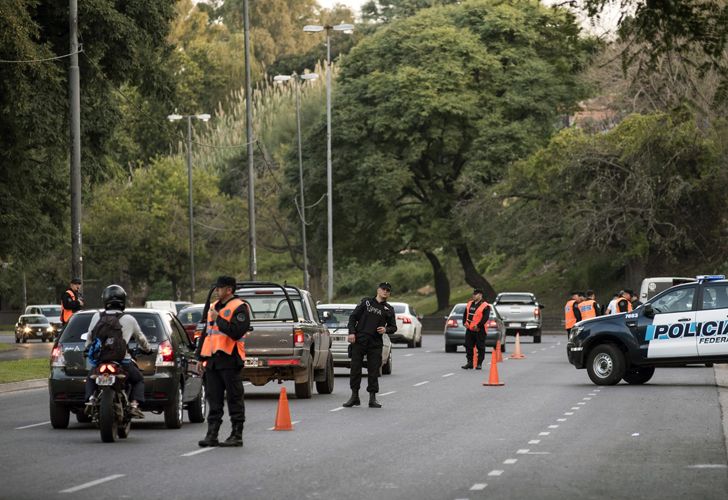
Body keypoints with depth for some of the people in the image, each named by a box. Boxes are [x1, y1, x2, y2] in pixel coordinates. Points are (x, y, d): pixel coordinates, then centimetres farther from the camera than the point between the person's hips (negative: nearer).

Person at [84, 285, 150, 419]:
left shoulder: (97, 317, 5)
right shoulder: (129, 319, 1)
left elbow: (89, 336, 18)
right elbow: (140, 338, 15)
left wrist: (87, 349, 40)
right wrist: (147, 349, 37)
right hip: (123, 361, -2)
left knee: (90, 378, 30)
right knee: (138, 380, 22)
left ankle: (90, 398, 4)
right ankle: (134, 404, 0)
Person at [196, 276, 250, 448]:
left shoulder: (239, 308, -7)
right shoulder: (213, 307, 19)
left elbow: (237, 331, -21)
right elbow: (206, 333, 23)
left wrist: (218, 319, -16)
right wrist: (201, 356, 18)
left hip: (230, 360, -8)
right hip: (213, 360, 8)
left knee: (234, 400, -1)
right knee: (214, 400, 8)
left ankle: (236, 436, 3)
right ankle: (212, 435, 10)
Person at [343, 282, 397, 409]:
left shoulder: (389, 310, 12)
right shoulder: (366, 302, 8)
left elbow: (393, 327, 16)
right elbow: (353, 317, 6)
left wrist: (386, 329, -7)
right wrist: (352, 332, -7)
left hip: (375, 344, 1)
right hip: (359, 341, -1)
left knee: (373, 371, 0)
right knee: (355, 368, 1)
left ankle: (372, 398, 6)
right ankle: (354, 396, 9)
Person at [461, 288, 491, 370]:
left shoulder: (485, 306, -8)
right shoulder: (469, 304, 13)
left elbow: (485, 318, -16)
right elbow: (465, 314, 20)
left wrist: (478, 326, -21)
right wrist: (464, 323, 4)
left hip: (479, 330, -6)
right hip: (469, 330, 6)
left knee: (480, 347, 0)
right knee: (468, 346, 6)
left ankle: (479, 364, 7)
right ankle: (469, 363, 13)